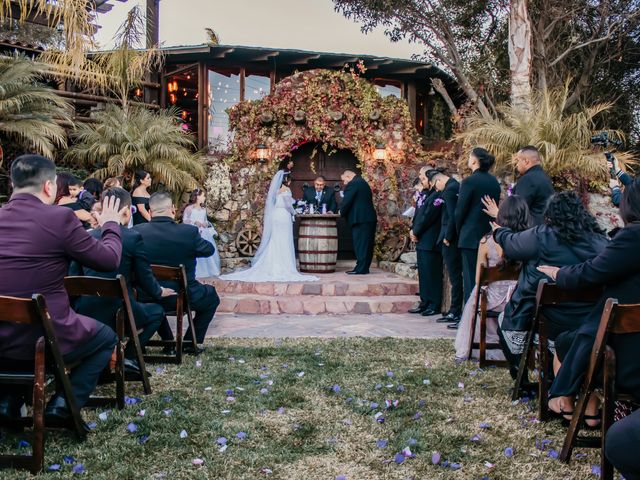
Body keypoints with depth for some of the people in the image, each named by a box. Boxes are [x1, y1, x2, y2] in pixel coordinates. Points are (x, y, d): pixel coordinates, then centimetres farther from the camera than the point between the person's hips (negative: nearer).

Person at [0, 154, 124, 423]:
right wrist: (110, 224, 14)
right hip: (44, 338, -5)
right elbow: (110, 260, -5)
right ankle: (66, 402, 7)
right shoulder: (60, 218, -13)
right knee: (106, 337, 24)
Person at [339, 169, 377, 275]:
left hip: (360, 219, -9)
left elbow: (346, 202, -14)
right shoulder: (363, 183, 19)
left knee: (360, 244, -6)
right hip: (370, 218, 10)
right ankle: (364, 267, 16)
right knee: (367, 244, 10)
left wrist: (342, 212, 4)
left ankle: (361, 268, -4)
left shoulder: (352, 184, -11)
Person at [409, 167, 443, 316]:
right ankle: (425, 303, 18)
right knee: (423, 272, 12)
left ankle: (435, 305, 2)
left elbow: (427, 217, -16)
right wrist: (413, 230, 3)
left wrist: (416, 232, -8)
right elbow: (417, 214, 17)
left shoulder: (436, 195, -12)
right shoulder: (423, 194, 15)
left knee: (432, 273, -4)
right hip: (421, 240, 9)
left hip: (431, 241, -9)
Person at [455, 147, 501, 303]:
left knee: (470, 278, -1)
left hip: (471, 237, -6)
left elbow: (460, 210, -10)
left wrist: (459, 232, 4)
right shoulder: (495, 182, 7)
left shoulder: (469, 181, -13)